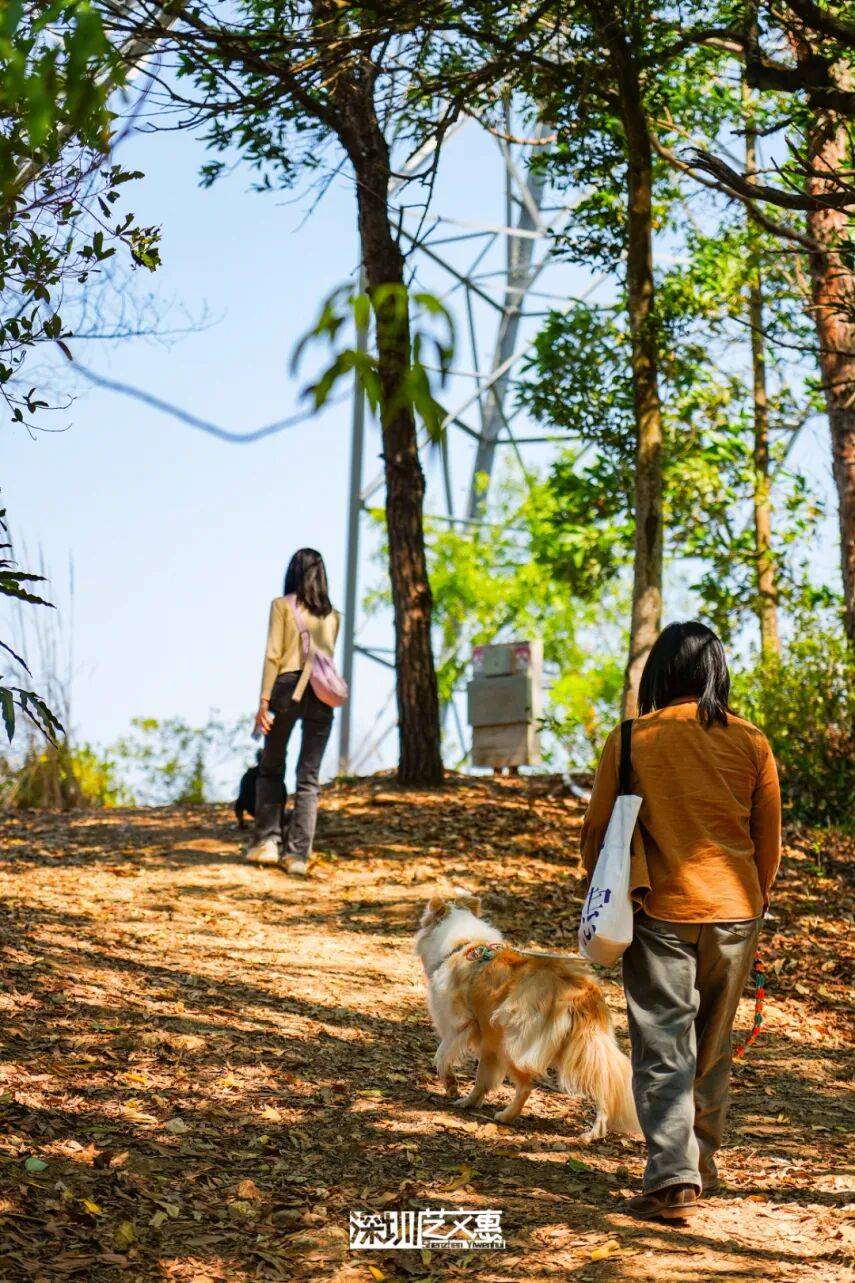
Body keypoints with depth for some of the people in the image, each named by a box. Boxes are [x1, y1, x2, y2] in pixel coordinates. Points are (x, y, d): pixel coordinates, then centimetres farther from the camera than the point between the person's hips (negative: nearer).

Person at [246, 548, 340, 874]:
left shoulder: (282, 605, 2)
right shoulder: (332, 614, 13)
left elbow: (273, 655, -5)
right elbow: (327, 656, 13)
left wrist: (263, 701, -7)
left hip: (287, 688, -2)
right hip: (321, 693, 3)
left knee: (271, 769, 12)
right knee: (309, 777, 3)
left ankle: (266, 840, 3)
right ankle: (298, 852, -2)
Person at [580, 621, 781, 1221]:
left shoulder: (631, 740, -5)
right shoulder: (750, 742, 1)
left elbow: (598, 833, 1)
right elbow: (769, 840, 8)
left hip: (660, 912, -2)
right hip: (734, 911, 3)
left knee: (664, 1049, -1)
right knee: (713, 1047, 18)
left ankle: (673, 1177, -13)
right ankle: (702, 1164, 30)